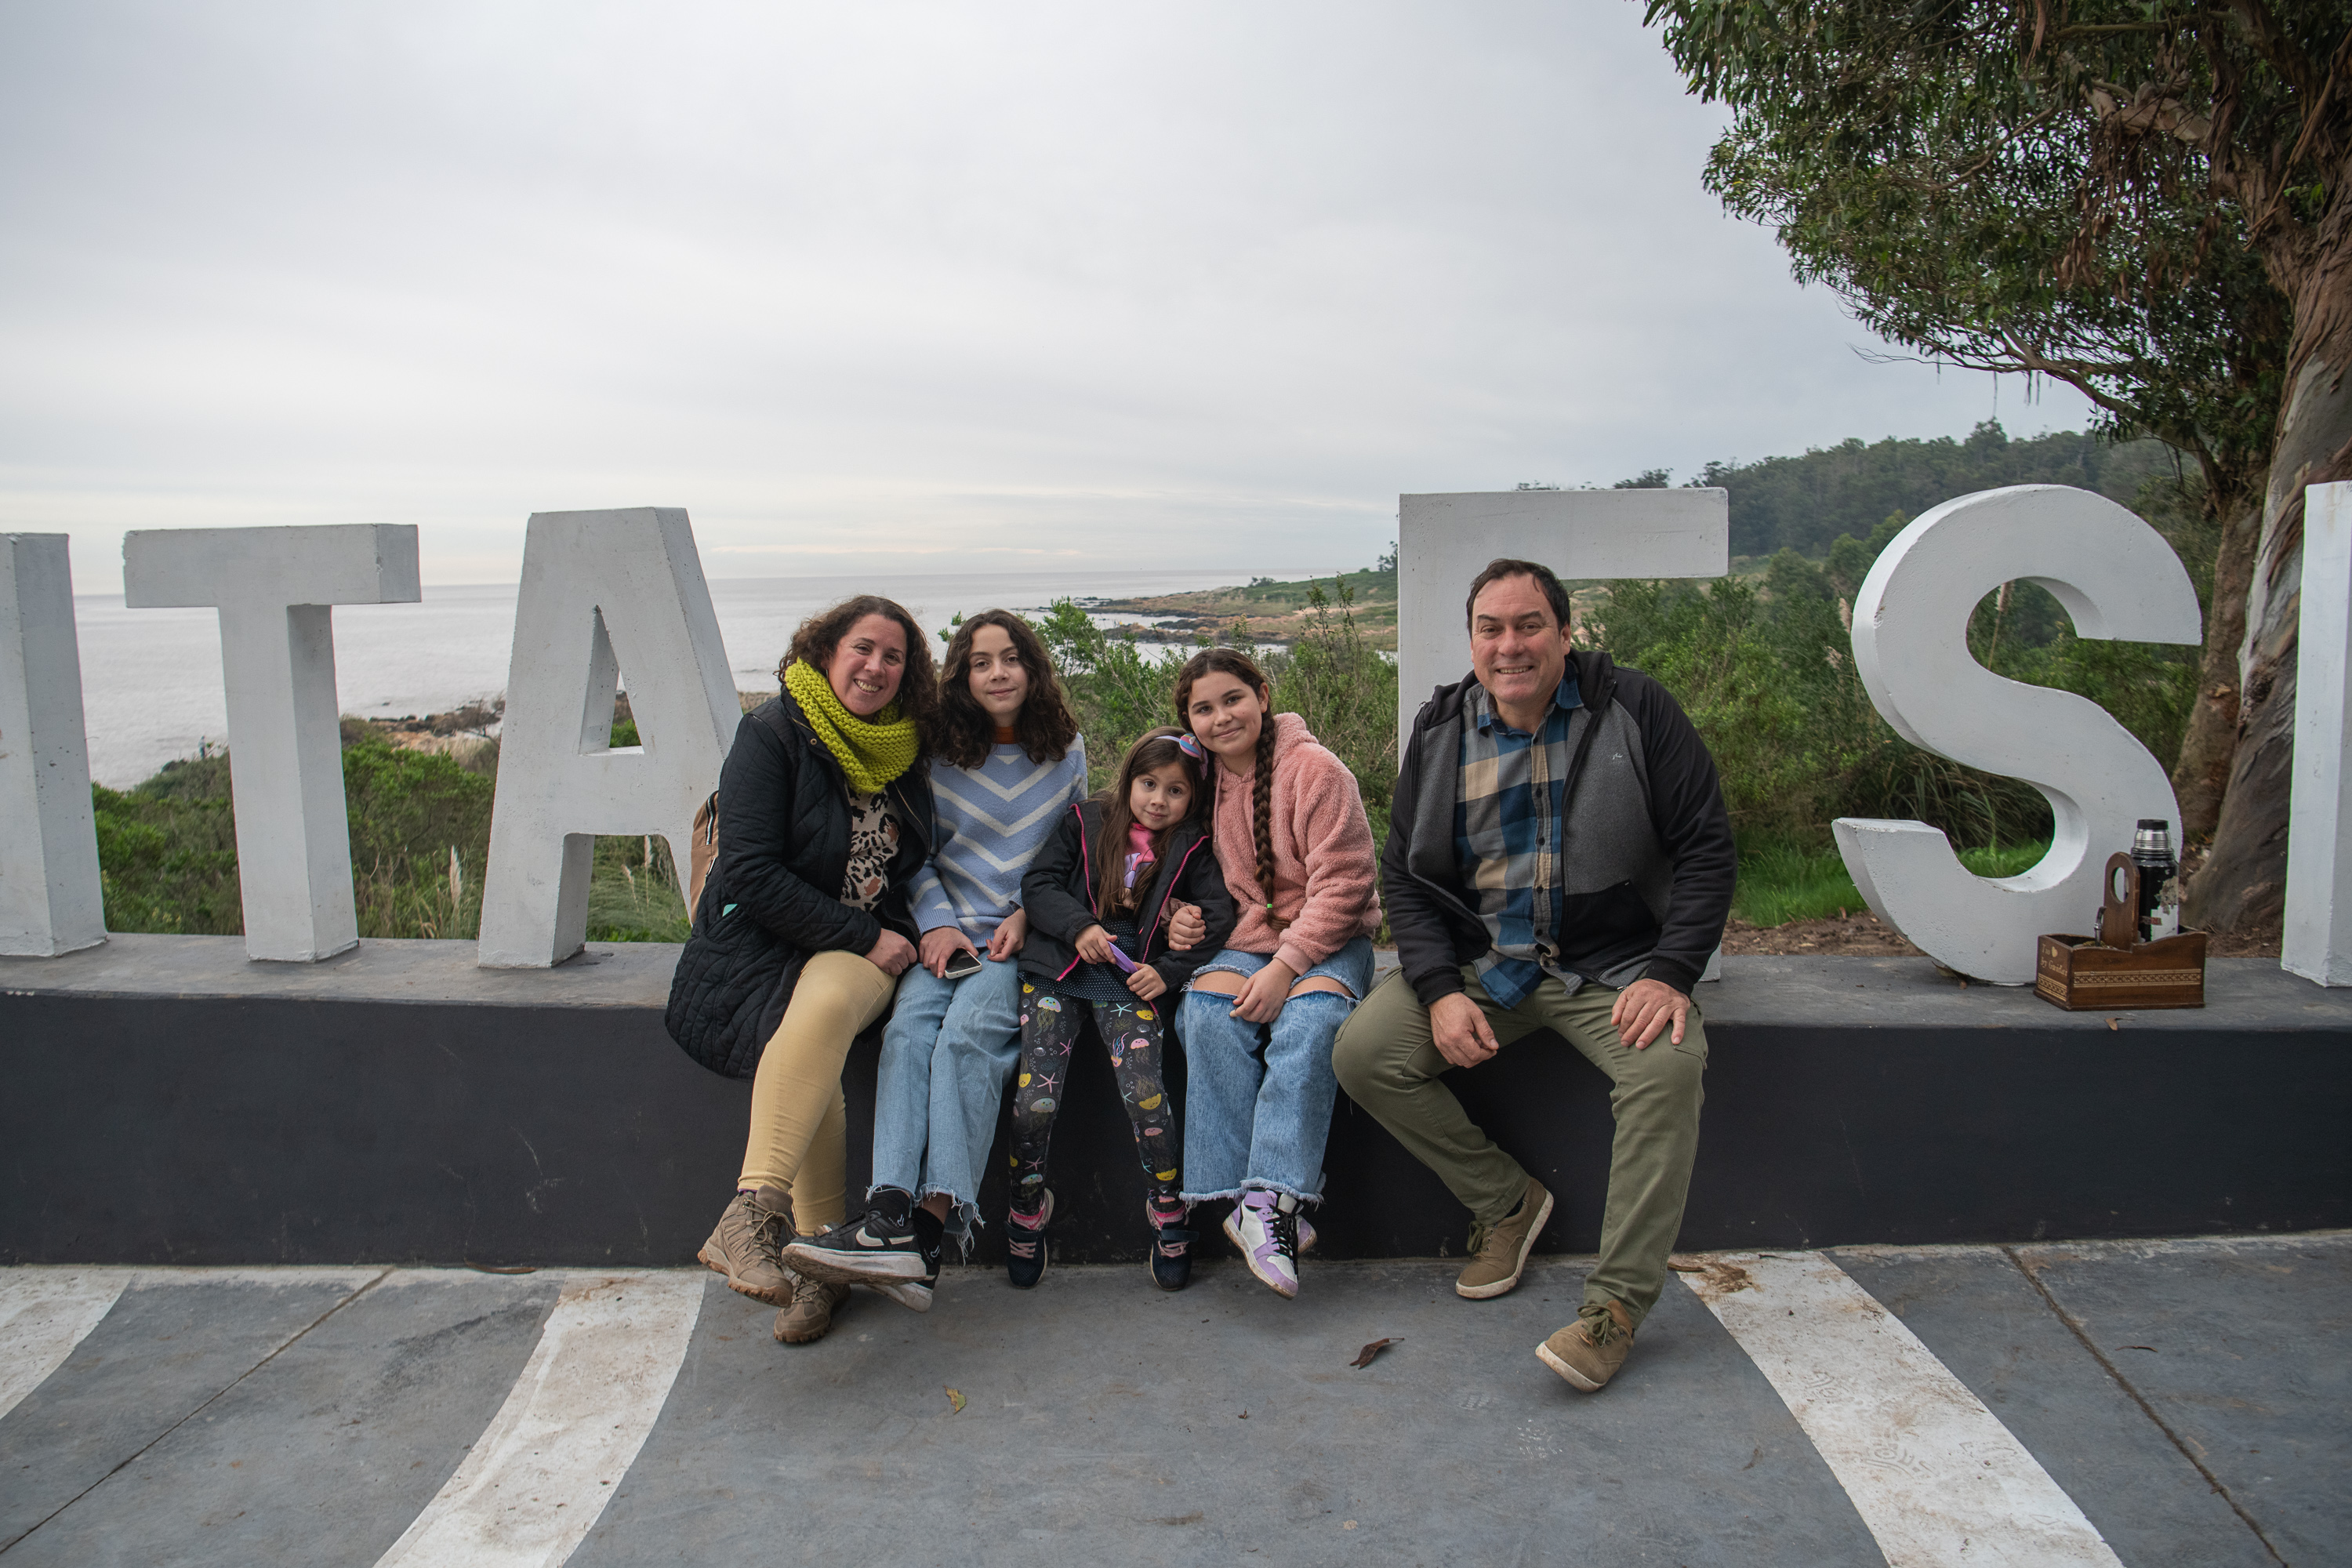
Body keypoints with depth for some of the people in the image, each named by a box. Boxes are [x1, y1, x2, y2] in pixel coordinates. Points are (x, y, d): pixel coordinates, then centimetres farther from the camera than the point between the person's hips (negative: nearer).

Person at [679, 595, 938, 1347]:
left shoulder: (905, 750, 11)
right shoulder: (772, 736, -4)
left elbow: (919, 862, 23)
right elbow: (750, 874, -13)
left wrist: (920, 931, 1)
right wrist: (864, 936, -14)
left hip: (866, 952, 3)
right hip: (762, 941, -2)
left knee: (828, 1003, -34)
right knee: (812, 1018, -35)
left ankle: (746, 1221, -34)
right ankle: (822, 1250, -30)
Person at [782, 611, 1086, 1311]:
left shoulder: (1067, 750, 11)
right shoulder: (935, 753, 9)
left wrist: (1028, 915, 0)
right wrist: (937, 922, -4)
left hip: (1027, 936, -1)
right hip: (950, 930, 2)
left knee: (969, 1029, -31)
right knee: (909, 1026, -30)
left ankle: (930, 1225, -42)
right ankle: (891, 1216, -43)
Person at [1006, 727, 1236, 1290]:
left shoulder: (1191, 849, 9)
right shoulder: (1085, 822, 9)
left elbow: (1217, 917, 3)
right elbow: (1038, 883, 5)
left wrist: (1168, 970, -8)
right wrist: (1078, 927, -12)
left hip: (1131, 980, 0)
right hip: (1059, 970, 1)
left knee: (1144, 1094, -19)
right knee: (1035, 1099, -13)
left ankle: (1167, 1209, 6)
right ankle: (1027, 1208, 12)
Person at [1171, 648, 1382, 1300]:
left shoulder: (1317, 770, -10)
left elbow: (1341, 885, -14)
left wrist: (1286, 967, -21)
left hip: (1328, 939, -4)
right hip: (1246, 941, 4)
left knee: (1310, 1019, -33)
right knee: (1209, 1013, -26)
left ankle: (1271, 1199, -34)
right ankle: (1239, 1197, -27)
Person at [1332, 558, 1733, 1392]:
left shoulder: (1634, 711, -5)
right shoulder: (1440, 731, 2)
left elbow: (1706, 848, -5)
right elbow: (1404, 872, 5)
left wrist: (1671, 974, -18)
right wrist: (1440, 990, -10)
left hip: (1614, 964, -3)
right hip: (1480, 963, 3)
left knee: (1669, 1065, -32)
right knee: (1363, 1053, -16)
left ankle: (1618, 1301, -19)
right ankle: (1505, 1200, 6)